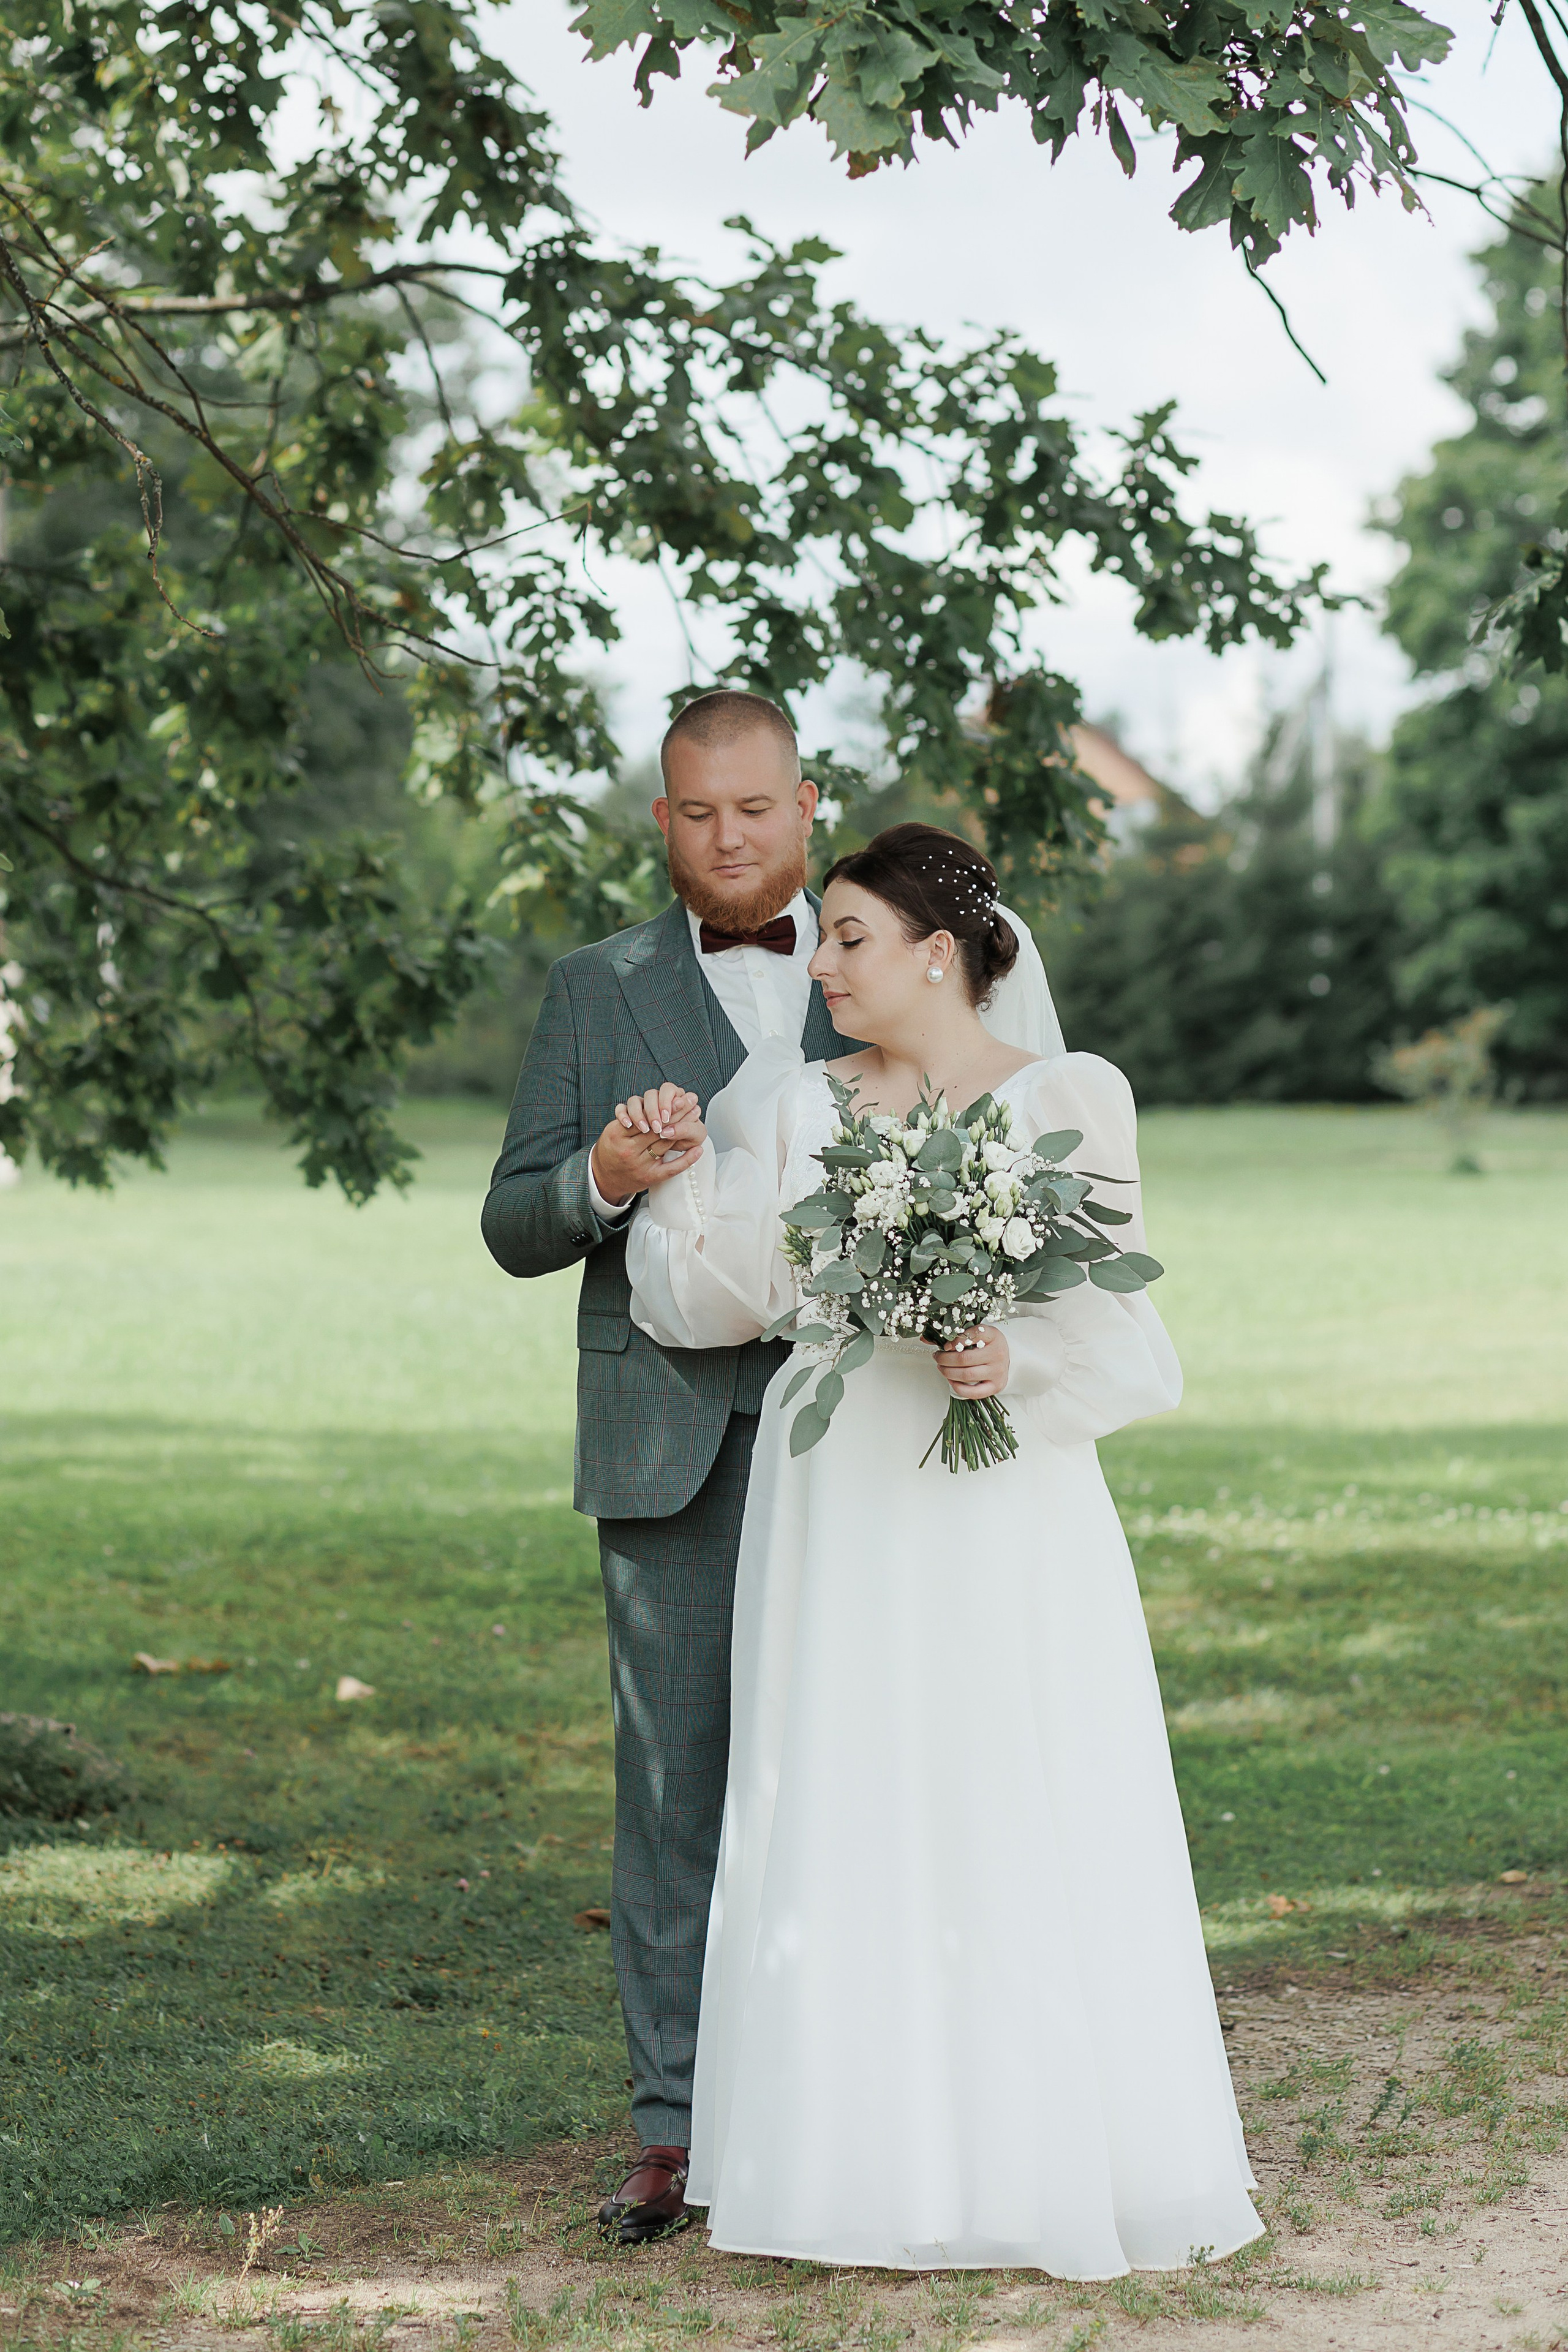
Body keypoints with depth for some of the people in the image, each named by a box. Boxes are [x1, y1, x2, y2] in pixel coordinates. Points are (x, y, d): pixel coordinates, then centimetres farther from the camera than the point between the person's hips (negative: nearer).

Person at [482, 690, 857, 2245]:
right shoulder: (596, 993, 9)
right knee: (675, 1779, 0)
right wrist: (601, 1177, -17)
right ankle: (675, 2129, 5)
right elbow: (516, 1230, 5)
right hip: (675, 1448, 0)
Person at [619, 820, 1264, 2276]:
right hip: (838, 1504, 3)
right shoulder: (796, 1103, 9)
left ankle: (1053, 2157, 11)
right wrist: (685, 1173, -5)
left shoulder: (1071, 1097, 1)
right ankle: (878, 2159, 12)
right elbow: (731, 1295, 6)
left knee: (1027, 1826, -1)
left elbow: (1113, 1317, 0)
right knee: (848, 1828, 3)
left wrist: (1015, 1360, -17)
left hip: (1006, 1501, -3)